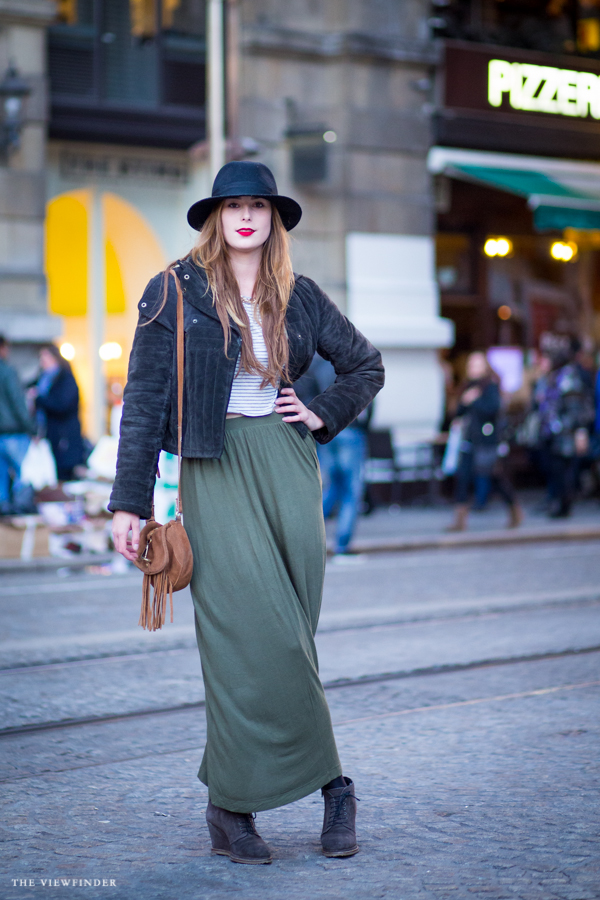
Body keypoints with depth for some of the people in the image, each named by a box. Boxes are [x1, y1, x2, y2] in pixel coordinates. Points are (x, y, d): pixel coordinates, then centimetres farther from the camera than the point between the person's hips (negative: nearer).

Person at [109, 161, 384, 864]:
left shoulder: (299, 297, 9)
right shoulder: (174, 293, 0)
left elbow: (366, 365, 23)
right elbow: (144, 402, -2)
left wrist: (323, 415, 6)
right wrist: (130, 502, -6)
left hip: (288, 469, 3)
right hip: (215, 474, -3)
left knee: (278, 641, 0)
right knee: (251, 636, -11)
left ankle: (231, 805, 11)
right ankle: (330, 784, 3)